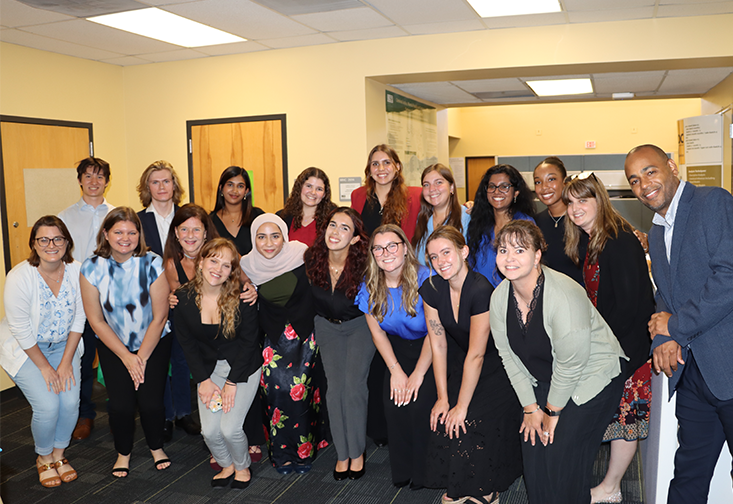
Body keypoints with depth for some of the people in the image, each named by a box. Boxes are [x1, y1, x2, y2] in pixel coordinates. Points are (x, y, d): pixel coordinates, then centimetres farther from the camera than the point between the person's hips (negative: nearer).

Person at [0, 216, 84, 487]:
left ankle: (58, 454, 17)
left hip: (63, 345, 3)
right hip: (25, 348, -3)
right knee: (47, 406, -15)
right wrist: (44, 367, -14)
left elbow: (78, 318, -5)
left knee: (70, 402, -10)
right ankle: (44, 458, 15)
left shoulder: (76, 271, -12)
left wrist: (66, 361, -8)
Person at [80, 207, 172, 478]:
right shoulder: (92, 268, -11)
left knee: (150, 401, -9)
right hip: (112, 346, 1)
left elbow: (160, 317, -10)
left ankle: (156, 447, 22)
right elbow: (96, 320, -6)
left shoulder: (153, 264, -15)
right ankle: (123, 452, 22)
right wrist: (126, 357, -9)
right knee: (120, 404, -9)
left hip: (154, 343, -1)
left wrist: (141, 356, -9)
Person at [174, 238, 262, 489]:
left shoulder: (241, 297, -20)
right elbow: (187, 343, 0)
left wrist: (232, 382, -12)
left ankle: (243, 467, 22)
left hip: (243, 367, -3)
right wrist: (203, 380, -5)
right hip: (209, 367, 3)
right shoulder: (183, 298, -11)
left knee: (230, 428, -11)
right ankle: (227, 465, 28)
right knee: (209, 430, -5)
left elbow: (249, 341, -12)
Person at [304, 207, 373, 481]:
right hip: (327, 326, 3)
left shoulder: (363, 264, -24)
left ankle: (357, 451, 4)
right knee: (335, 386, -8)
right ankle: (342, 453, 6)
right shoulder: (312, 259, -14)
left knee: (354, 384, -15)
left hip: (360, 325, -3)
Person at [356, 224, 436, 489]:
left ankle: (425, 474, 4)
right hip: (399, 349, 4)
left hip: (430, 350, -4)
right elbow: (377, 332, 2)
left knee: (418, 405, -19)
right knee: (393, 404, -12)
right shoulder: (370, 287, -6)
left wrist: (418, 374, -16)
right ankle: (403, 471, 11)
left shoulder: (424, 279, -21)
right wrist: (396, 370, -6)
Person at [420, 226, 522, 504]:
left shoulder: (480, 290, -29)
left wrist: (462, 406, -18)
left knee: (469, 423, -14)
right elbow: (438, 345, -5)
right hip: (461, 363, 5)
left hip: (497, 368, -5)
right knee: (442, 423, -5)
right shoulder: (431, 289, -10)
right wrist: (443, 397, -5)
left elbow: (476, 355, -25)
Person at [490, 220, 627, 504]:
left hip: (592, 376, -6)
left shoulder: (564, 296, -31)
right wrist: (531, 407, 0)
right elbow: (509, 356, 0)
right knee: (532, 446, 1)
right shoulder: (499, 297, -9)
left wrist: (553, 411, -12)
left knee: (562, 453, -10)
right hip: (544, 381, 6)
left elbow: (571, 365, -24)